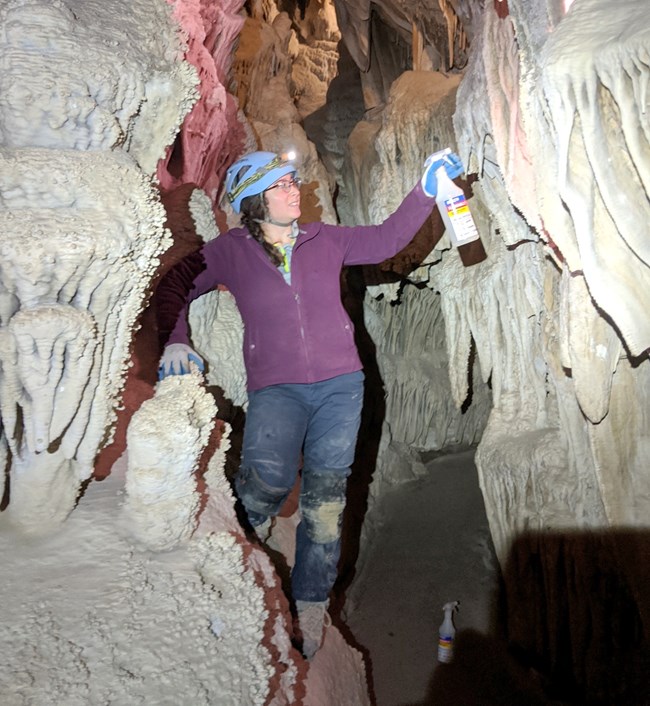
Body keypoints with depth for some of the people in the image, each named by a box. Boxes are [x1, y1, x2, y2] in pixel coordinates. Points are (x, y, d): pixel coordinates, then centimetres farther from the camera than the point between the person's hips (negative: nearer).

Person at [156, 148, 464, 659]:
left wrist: (425, 191, 0)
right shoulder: (232, 251, 3)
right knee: (270, 476, -28)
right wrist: (175, 341, -6)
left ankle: (311, 602, 19)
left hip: (340, 385, 3)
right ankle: (250, 519, 8)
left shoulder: (325, 240, 9)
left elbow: (387, 239, 9)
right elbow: (176, 286, 9)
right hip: (275, 389, -2)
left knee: (325, 496, 3)